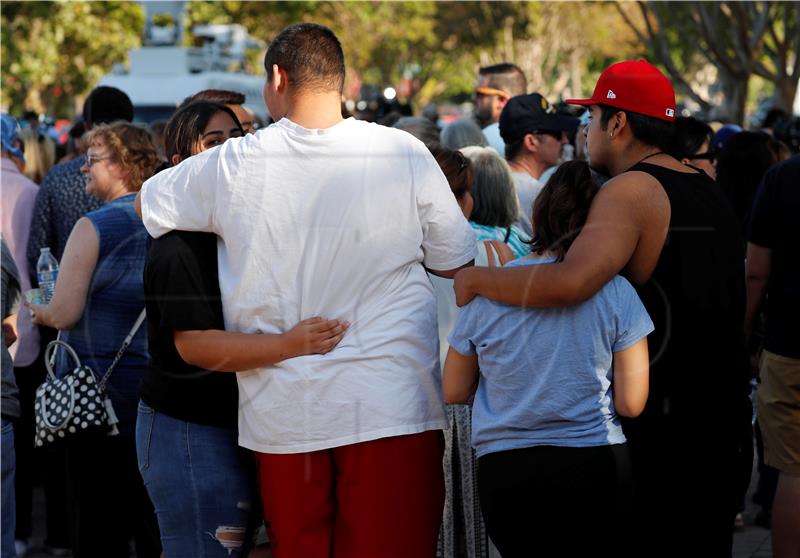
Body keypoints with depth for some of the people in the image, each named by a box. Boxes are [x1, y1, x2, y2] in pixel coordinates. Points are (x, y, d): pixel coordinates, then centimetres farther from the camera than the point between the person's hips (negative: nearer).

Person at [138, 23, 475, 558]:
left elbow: (145, 202, 14)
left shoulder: (231, 166, -4)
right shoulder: (404, 153, -4)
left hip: (283, 410, 1)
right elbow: (456, 263, 7)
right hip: (390, 407, -1)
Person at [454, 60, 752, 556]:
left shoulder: (632, 190, -15)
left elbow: (572, 282, -31)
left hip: (657, 436, -8)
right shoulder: (712, 193, 13)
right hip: (726, 428, 8)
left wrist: (476, 280, -19)